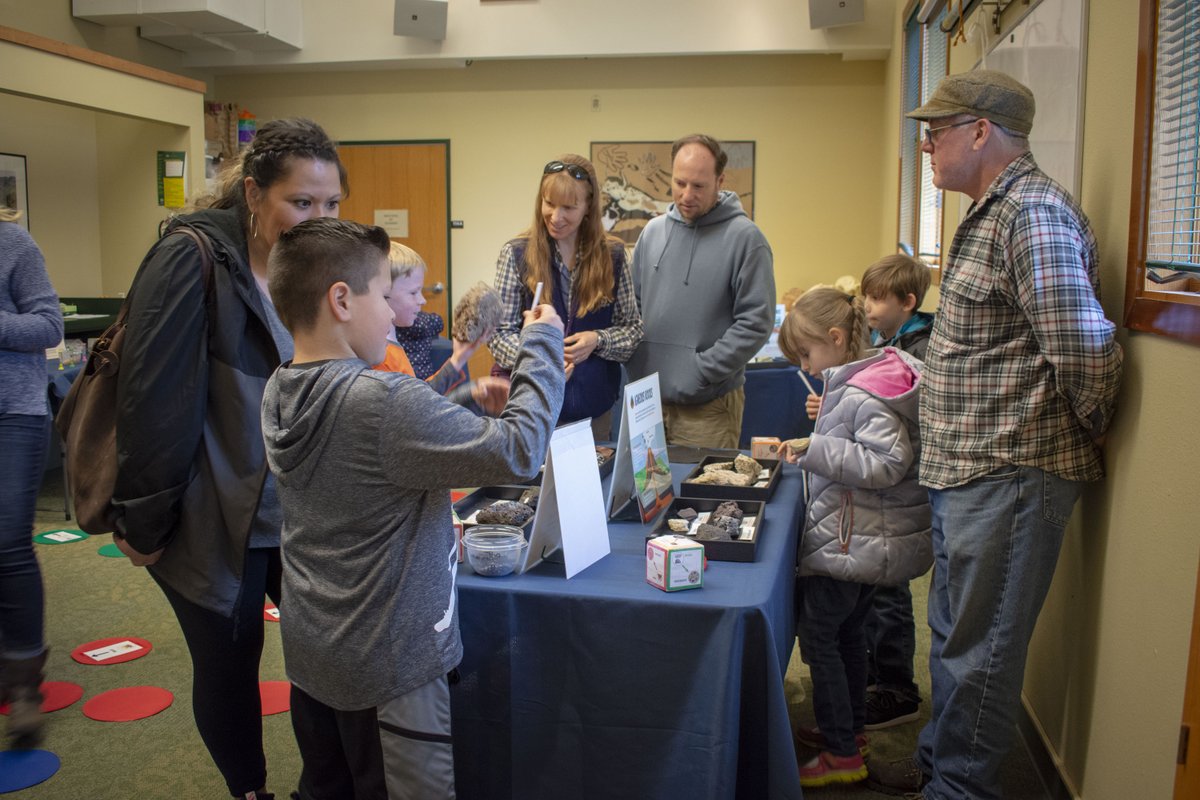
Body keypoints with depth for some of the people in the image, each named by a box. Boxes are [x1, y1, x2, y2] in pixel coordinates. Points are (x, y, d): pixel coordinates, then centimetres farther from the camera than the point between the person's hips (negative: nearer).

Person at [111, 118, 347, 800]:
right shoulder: (192, 262, -16)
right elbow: (154, 402, -16)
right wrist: (144, 523, -12)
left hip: (301, 509, 5)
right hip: (214, 516, -5)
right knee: (229, 663, 12)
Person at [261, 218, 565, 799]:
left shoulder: (279, 392, -2)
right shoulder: (385, 402, -28)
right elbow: (518, 452, -25)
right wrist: (541, 346, -14)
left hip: (308, 654, 8)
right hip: (388, 668, -8)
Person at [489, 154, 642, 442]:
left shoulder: (612, 255, -1)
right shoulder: (516, 253, -6)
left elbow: (633, 328, 4)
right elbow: (499, 332, -7)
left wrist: (598, 340, -15)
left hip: (593, 403, 2)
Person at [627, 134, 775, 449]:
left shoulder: (745, 238, -7)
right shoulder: (653, 232, 11)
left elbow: (756, 323, -11)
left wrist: (700, 371, -15)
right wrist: (637, 366, 2)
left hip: (708, 404, -5)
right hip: (646, 398, 5)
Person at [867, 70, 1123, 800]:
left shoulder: (1034, 215, -19)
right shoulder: (991, 213, 15)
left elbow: (1084, 350, -25)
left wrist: (1088, 435, -9)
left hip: (1010, 475, -10)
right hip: (965, 470, 10)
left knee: (978, 649, 4)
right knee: (953, 634, 22)